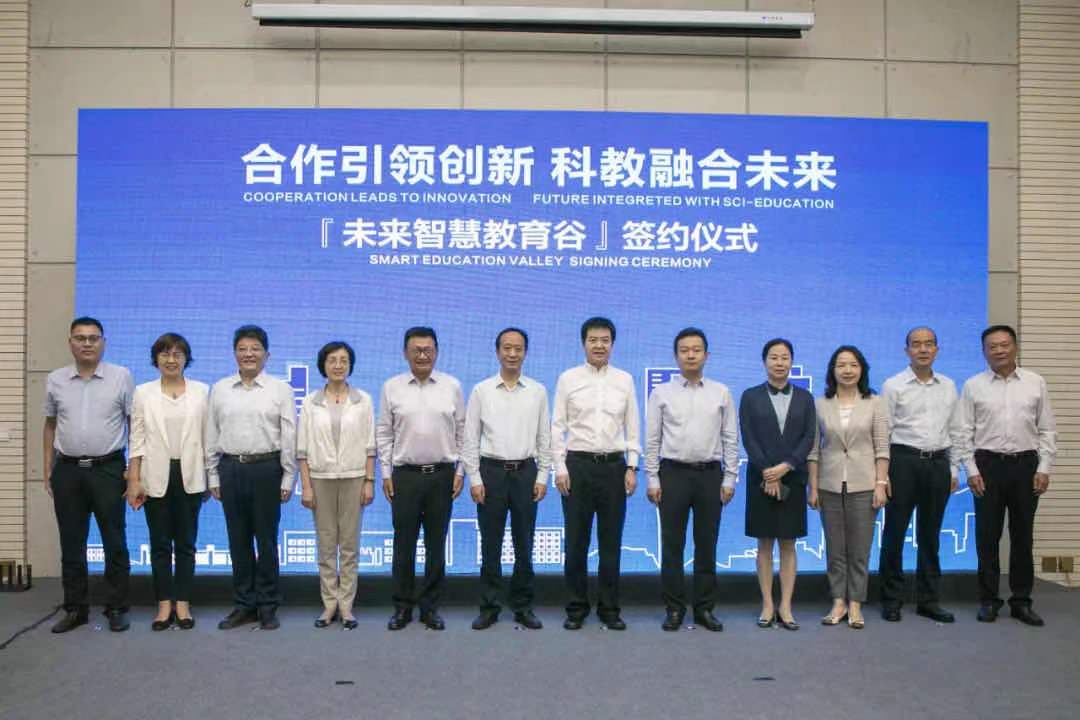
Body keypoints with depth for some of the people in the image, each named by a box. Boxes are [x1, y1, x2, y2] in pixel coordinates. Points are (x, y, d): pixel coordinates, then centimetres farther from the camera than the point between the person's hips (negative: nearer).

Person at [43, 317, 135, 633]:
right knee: (71, 543, 9)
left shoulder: (121, 377, -3)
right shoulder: (56, 380, 6)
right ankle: (75, 608, 21)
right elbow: (50, 425, 14)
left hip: (108, 468, -3)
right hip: (67, 470, 3)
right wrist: (47, 468, 8)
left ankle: (117, 608, 13)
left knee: (114, 542, 2)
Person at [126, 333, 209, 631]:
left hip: (189, 476, 0)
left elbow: (207, 436, 4)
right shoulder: (143, 392, 4)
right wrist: (133, 480, -4)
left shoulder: (201, 391, 3)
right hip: (155, 477, 0)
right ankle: (164, 604, 14)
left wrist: (211, 477, 1)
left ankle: (183, 603, 14)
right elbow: (137, 439, 2)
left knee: (186, 543, 6)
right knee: (160, 544, 6)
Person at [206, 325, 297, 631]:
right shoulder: (219, 389, 8)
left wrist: (288, 479, -5)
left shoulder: (280, 389, 0)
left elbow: (289, 437, -2)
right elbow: (212, 436, 10)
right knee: (238, 539, 9)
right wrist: (213, 477, 7)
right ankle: (244, 604, 21)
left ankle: (268, 606, 15)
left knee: (266, 539, 4)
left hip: (267, 469, -3)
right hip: (231, 469, 3)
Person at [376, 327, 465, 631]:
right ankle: (402, 606, 17)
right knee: (404, 544, 5)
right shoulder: (392, 387, 3)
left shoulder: (452, 386, 3)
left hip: (442, 475, 0)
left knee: (436, 545, 7)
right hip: (405, 475, 0)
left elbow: (463, 432, 6)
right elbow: (384, 433, 6)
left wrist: (460, 471, 1)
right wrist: (386, 473, 2)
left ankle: (431, 606, 18)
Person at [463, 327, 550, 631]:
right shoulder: (481, 390, 1)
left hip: (526, 472, 1)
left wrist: (542, 477, 0)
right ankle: (489, 607, 16)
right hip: (491, 471, -1)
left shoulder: (538, 392, 4)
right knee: (491, 544, 5)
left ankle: (523, 606, 19)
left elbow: (544, 437, 6)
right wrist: (474, 479, -5)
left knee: (524, 544, 7)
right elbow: (470, 438, 1)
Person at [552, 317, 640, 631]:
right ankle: (576, 608, 16)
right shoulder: (568, 378, 1)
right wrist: (560, 468, -5)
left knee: (611, 541, 7)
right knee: (576, 541, 4)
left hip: (614, 466, 1)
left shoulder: (624, 380, 6)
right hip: (578, 465, -1)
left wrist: (632, 467, 0)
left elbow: (632, 428, 7)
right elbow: (557, 426, 1)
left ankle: (609, 608, 17)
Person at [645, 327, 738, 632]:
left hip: (710, 474, 1)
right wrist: (652, 479, -3)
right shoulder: (661, 393, 2)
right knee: (672, 545, 3)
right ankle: (674, 609, 13)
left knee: (707, 545, 7)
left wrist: (729, 479, 0)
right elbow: (652, 440, 2)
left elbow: (730, 439, 6)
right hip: (673, 473, -1)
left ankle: (704, 609, 17)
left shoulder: (721, 393, 6)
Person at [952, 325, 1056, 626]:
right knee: (987, 536, 4)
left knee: (1022, 535, 8)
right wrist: (972, 471, -6)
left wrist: (1044, 468, -1)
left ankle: (1021, 601, 19)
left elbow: (1047, 430, 6)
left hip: (1025, 465, 1)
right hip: (988, 465, -1)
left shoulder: (1035, 383, 5)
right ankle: (988, 600, 15)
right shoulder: (973, 386, 1)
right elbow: (962, 432, 0)